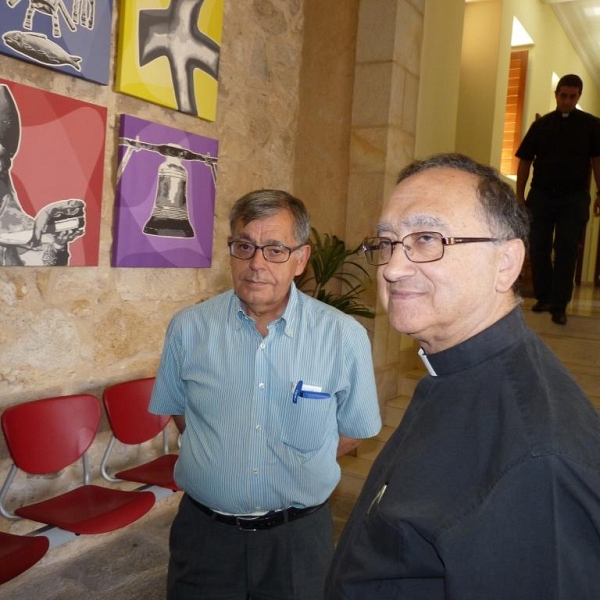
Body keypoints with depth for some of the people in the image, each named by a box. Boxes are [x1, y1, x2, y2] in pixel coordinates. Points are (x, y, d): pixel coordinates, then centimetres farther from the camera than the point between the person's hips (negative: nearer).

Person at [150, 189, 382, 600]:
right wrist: (222, 460, 1)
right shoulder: (188, 328, -6)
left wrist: (294, 469, -4)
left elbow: (353, 432, 1)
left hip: (299, 535, 0)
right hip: (205, 530, 1)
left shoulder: (345, 337, -11)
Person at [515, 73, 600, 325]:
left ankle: (559, 305, 0)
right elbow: (525, 162, 7)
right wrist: (520, 196, 2)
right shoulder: (541, 125, 7)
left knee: (566, 252, -2)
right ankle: (544, 297, 20)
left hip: (574, 198, -1)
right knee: (538, 249, 5)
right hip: (541, 195, 2)